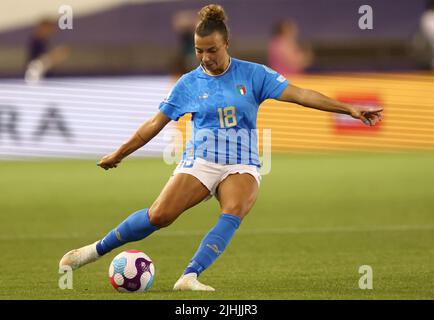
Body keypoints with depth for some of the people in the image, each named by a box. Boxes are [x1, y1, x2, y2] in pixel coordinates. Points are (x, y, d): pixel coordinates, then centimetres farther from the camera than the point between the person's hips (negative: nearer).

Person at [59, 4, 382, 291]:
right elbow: (156, 123, 14)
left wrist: (350, 109, -9)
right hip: (200, 160, 0)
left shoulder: (253, 74, 2)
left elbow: (298, 94, -2)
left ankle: (190, 276, -40)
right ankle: (97, 249, 0)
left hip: (242, 164, 0)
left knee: (234, 213, -32)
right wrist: (118, 154, 18)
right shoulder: (189, 83, 5)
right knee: (159, 216, -17)